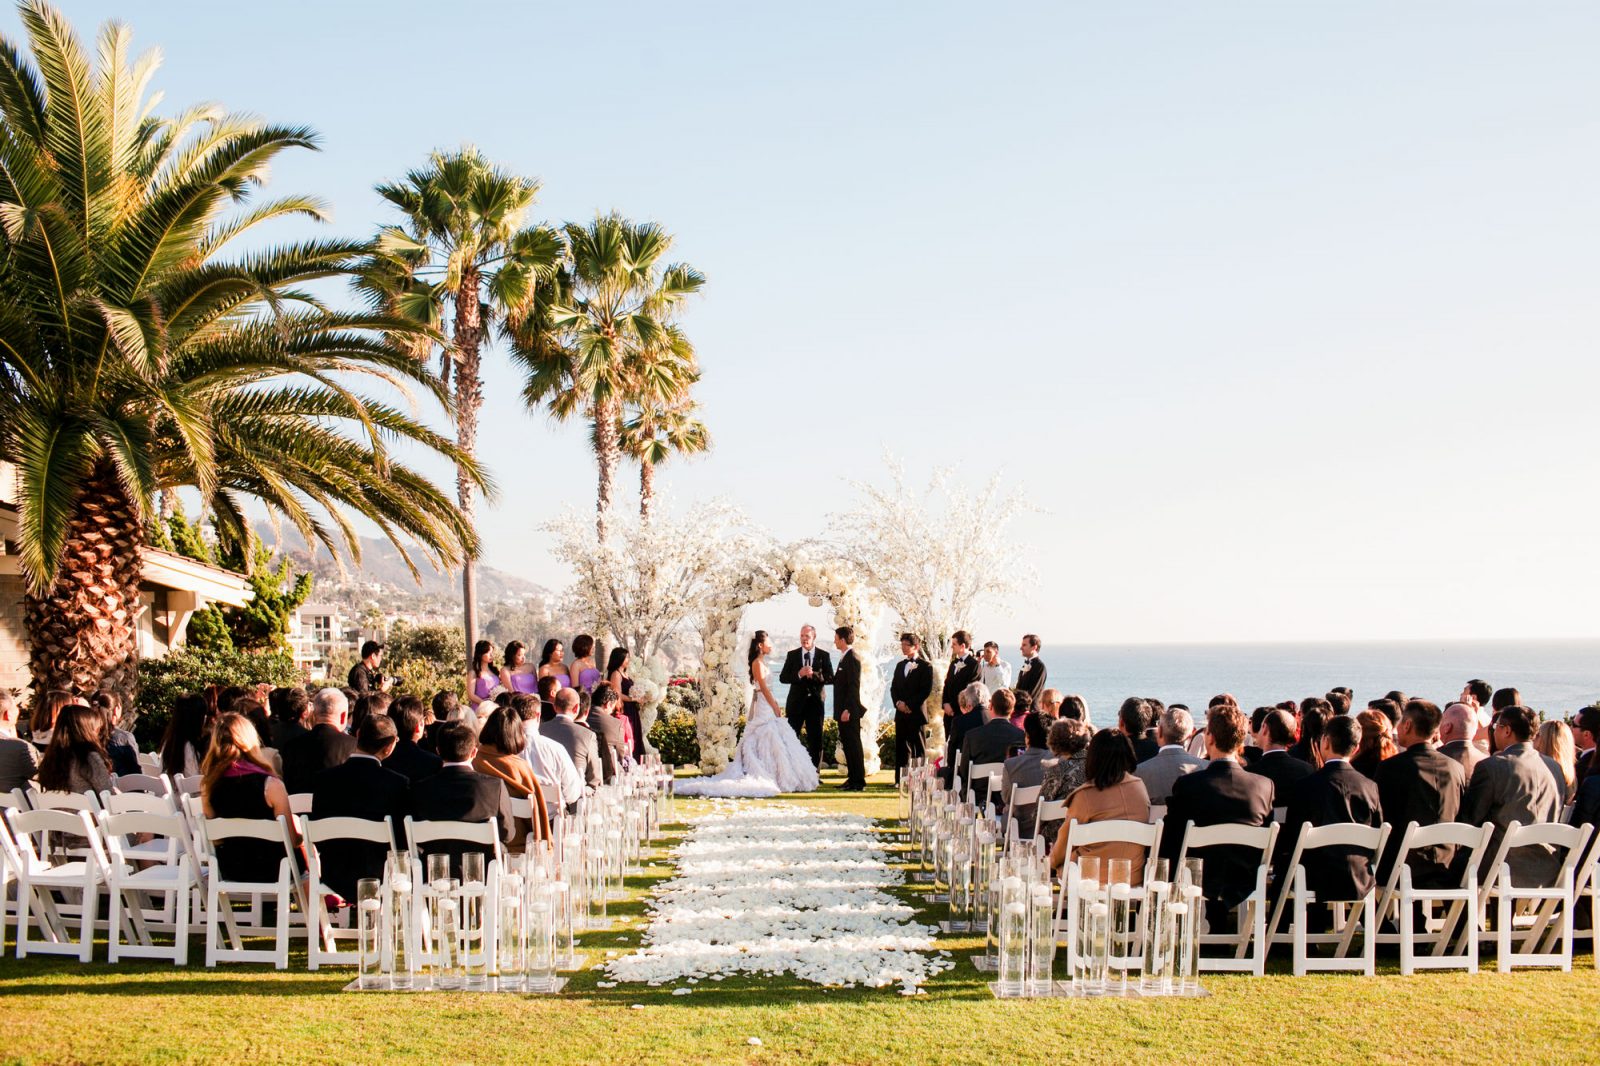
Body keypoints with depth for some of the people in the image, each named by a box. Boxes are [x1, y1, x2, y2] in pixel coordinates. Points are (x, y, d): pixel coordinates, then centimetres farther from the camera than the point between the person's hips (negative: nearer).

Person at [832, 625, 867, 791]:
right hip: (844, 710, 10)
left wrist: (847, 709, -23)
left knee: (853, 745, -6)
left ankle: (859, 783, -3)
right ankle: (852, 779, 18)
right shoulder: (845, 658, 16)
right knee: (847, 745, 12)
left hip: (850, 710, -10)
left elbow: (853, 686, -20)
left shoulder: (852, 658, -15)